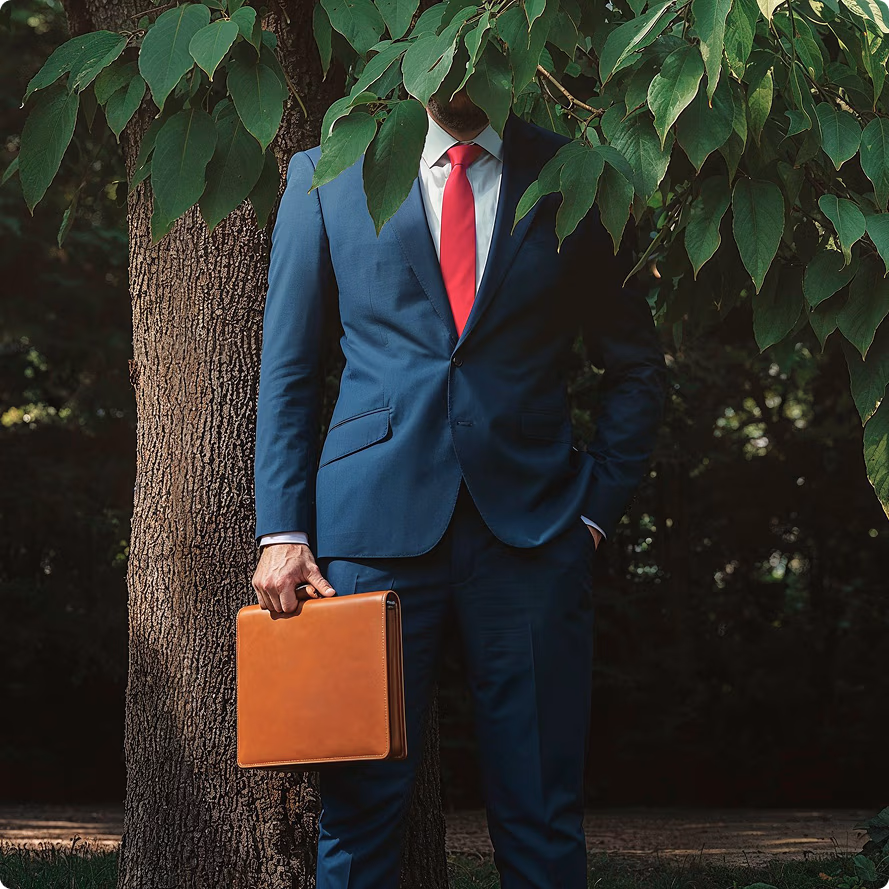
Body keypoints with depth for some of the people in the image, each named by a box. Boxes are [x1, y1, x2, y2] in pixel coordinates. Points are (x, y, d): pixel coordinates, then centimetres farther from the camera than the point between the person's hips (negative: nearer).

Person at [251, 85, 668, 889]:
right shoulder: (325, 176, 8)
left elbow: (637, 368, 13)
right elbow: (287, 371, 8)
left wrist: (597, 510, 3)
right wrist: (282, 528, -1)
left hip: (531, 523, 1)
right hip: (375, 519, 0)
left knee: (541, 814, 1)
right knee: (361, 801, 0)